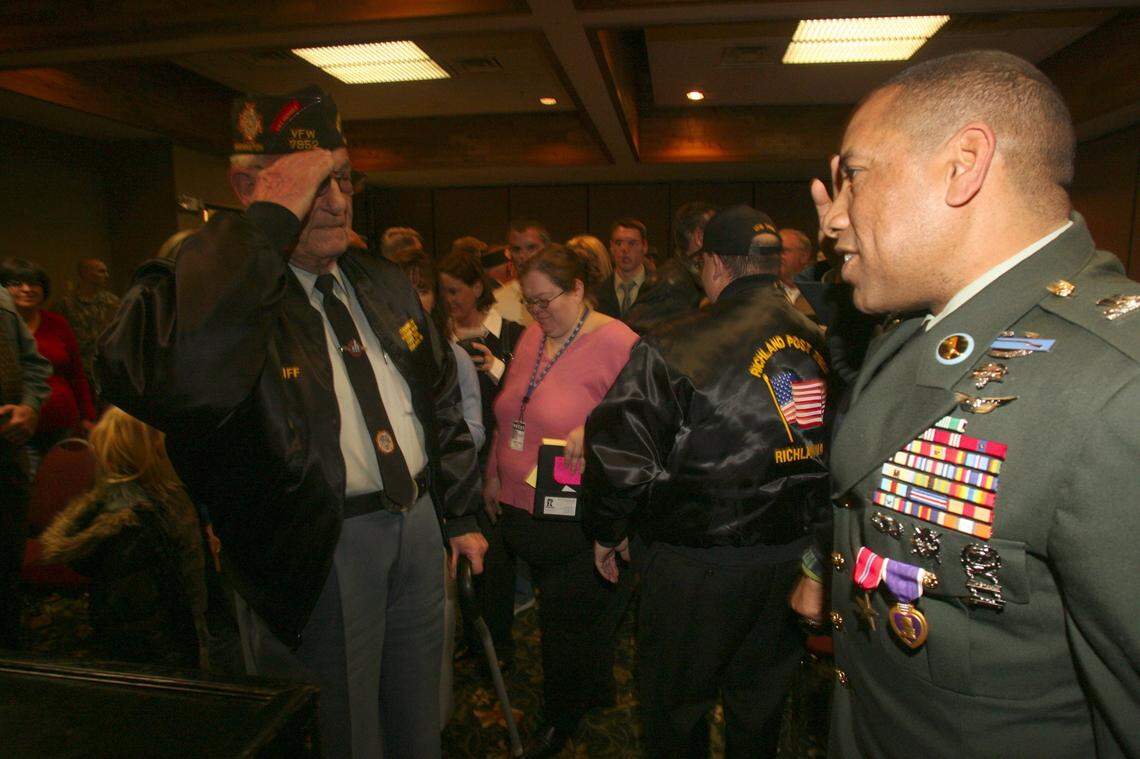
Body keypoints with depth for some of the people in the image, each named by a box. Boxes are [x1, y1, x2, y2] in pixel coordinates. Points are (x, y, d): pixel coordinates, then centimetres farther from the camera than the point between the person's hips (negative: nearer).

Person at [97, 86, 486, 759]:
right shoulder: (211, 286, -15)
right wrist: (269, 221, -33)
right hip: (318, 551, -5)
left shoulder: (384, 283, 5)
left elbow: (442, 402, 12)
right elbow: (153, 380, -40)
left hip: (418, 522, 6)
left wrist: (462, 516, 14)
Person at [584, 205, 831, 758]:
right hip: (794, 556, 6)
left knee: (675, 709, 18)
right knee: (762, 702, 26)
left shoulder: (674, 348, -21)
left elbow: (621, 454, -21)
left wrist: (607, 531, -4)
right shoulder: (819, 345, -2)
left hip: (698, 564, -5)